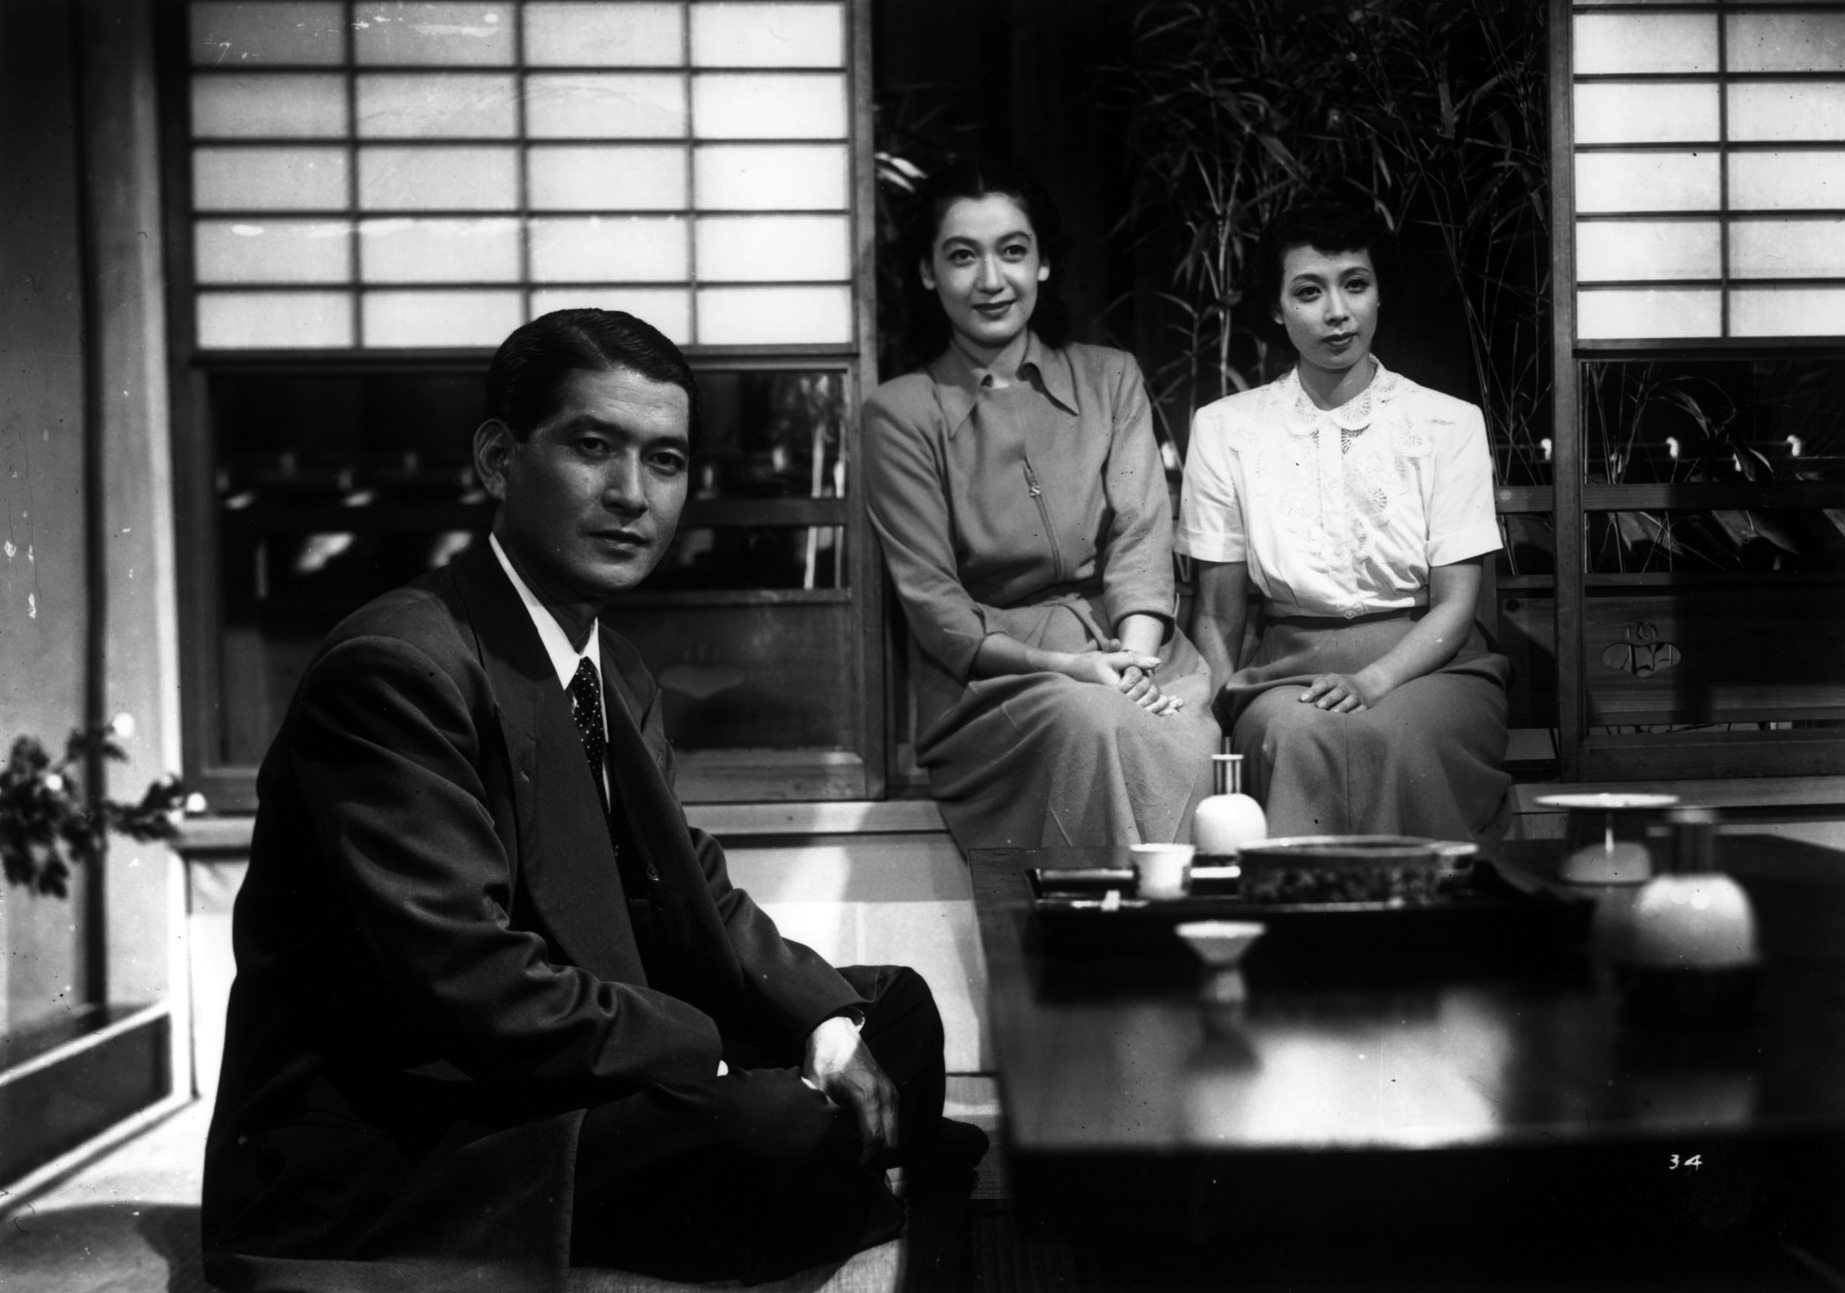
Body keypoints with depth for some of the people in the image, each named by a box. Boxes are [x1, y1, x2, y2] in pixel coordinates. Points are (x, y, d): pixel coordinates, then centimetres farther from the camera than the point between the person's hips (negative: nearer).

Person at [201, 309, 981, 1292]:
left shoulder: (617, 683, 14)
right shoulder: (395, 672, -18)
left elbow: (696, 909, 12)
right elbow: (468, 983, -25)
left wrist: (828, 1027, -6)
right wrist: (717, 1062, -19)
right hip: (371, 1168, -10)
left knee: (892, 1009, 8)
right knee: (788, 1130, -27)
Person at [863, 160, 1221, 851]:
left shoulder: (1110, 377, 15)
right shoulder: (899, 413, 5)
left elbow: (1141, 533, 2)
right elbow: (930, 600, -2)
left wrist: (1134, 654, -18)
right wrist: (1057, 665, -18)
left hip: (1131, 646, 2)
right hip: (987, 678, -2)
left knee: (1182, 738, -32)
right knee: (1100, 726, -34)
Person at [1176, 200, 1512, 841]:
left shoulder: (1449, 423, 5)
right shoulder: (1224, 428, 7)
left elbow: (1454, 603, -1)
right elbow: (1217, 614, 8)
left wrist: (1370, 682, -20)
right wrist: (1225, 705, -11)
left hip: (1426, 663, 0)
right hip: (1288, 668, 0)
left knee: (1387, 733, -35)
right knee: (1296, 732, -35)